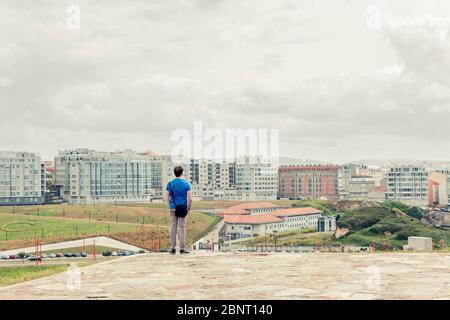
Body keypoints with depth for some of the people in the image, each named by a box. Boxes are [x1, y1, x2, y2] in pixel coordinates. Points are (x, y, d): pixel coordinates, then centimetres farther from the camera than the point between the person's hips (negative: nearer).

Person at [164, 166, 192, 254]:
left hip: (173, 208, 2)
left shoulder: (170, 184, 1)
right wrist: (189, 207, 6)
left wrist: (170, 206, 13)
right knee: (182, 228, 1)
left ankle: (172, 248, 8)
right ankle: (182, 248, 1)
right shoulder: (186, 184, -5)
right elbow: (190, 199, -8)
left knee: (173, 227, 8)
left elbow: (166, 197, 0)